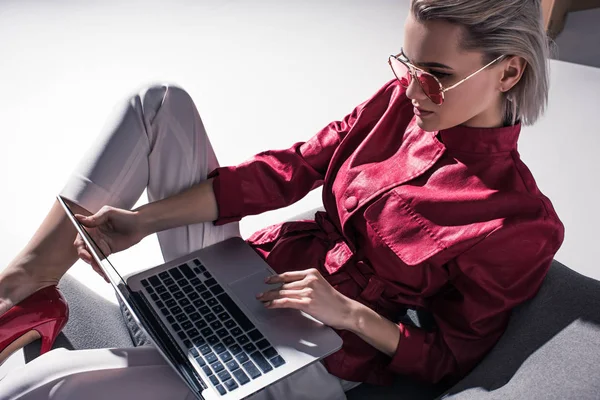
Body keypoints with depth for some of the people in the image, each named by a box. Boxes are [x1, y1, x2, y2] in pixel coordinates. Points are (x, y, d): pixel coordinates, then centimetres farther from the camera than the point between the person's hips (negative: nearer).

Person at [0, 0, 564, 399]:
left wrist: (349, 312, -21)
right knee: (160, 103, -8)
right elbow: (287, 170, -3)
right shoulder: (403, 99, 0)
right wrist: (144, 220, -9)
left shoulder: (522, 226, -14)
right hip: (241, 275, 6)